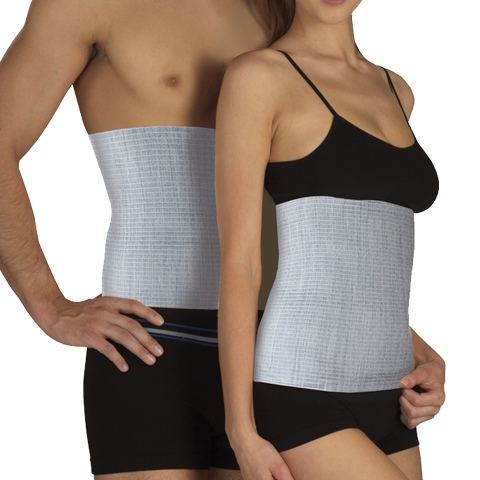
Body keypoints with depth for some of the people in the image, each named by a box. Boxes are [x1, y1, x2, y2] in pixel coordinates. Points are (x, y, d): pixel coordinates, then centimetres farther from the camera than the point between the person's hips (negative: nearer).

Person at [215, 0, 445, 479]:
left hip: (382, 403, 8)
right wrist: (242, 435, -13)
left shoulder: (395, 93, 16)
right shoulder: (256, 76, -6)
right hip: (297, 402, -8)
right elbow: (237, 261, -10)